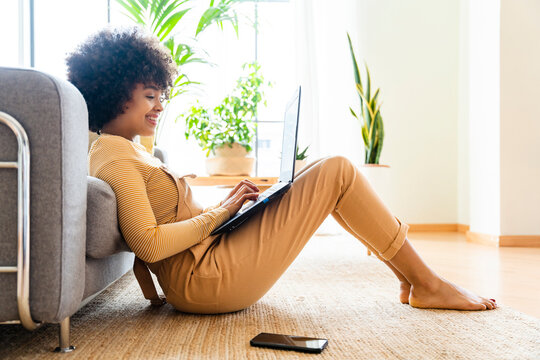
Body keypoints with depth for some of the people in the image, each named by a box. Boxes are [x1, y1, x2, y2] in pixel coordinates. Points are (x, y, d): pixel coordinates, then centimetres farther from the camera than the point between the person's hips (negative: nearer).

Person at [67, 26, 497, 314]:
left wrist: (225, 204, 8)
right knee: (337, 171, -12)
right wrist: (220, 212, -13)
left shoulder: (130, 151, 18)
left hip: (207, 264, 11)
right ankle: (427, 284, 1)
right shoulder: (114, 156, -13)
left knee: (326, 173, 10)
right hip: (203, 277, -11)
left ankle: (410, 278, 12)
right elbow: (148, 244, -22)